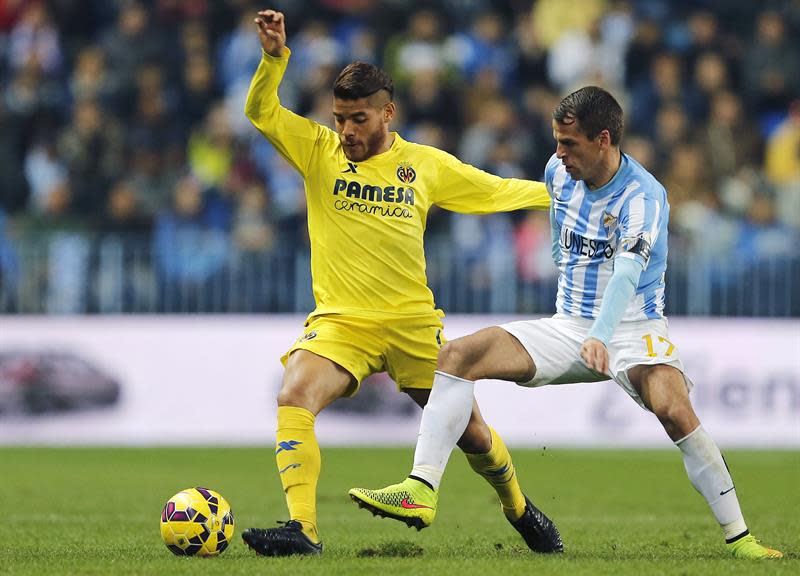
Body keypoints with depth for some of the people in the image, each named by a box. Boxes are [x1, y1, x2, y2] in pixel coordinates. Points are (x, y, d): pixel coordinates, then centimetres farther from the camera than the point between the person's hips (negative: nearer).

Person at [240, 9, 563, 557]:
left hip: (413, 323, 1)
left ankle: (518, 508, 37)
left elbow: (493, 190, 18)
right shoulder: (318, 150, 2)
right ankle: (302, 528, -30)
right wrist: (275, 58, -24)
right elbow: (261, 112, -8)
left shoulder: (427, 164, 5)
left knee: (470, 431, 8)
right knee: (294, 396, -28)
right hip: (340, 321, -1)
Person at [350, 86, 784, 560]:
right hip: (568, 326, 6)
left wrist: (600, 337, -50)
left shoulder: (642, 196, -19)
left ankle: (738, 537, -22)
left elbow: (627, 274, -35)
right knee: (458, 355, -11)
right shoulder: (559, 173, 2)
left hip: (633, 329, -6)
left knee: (674, 411, -33)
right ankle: (423, 488, -17)